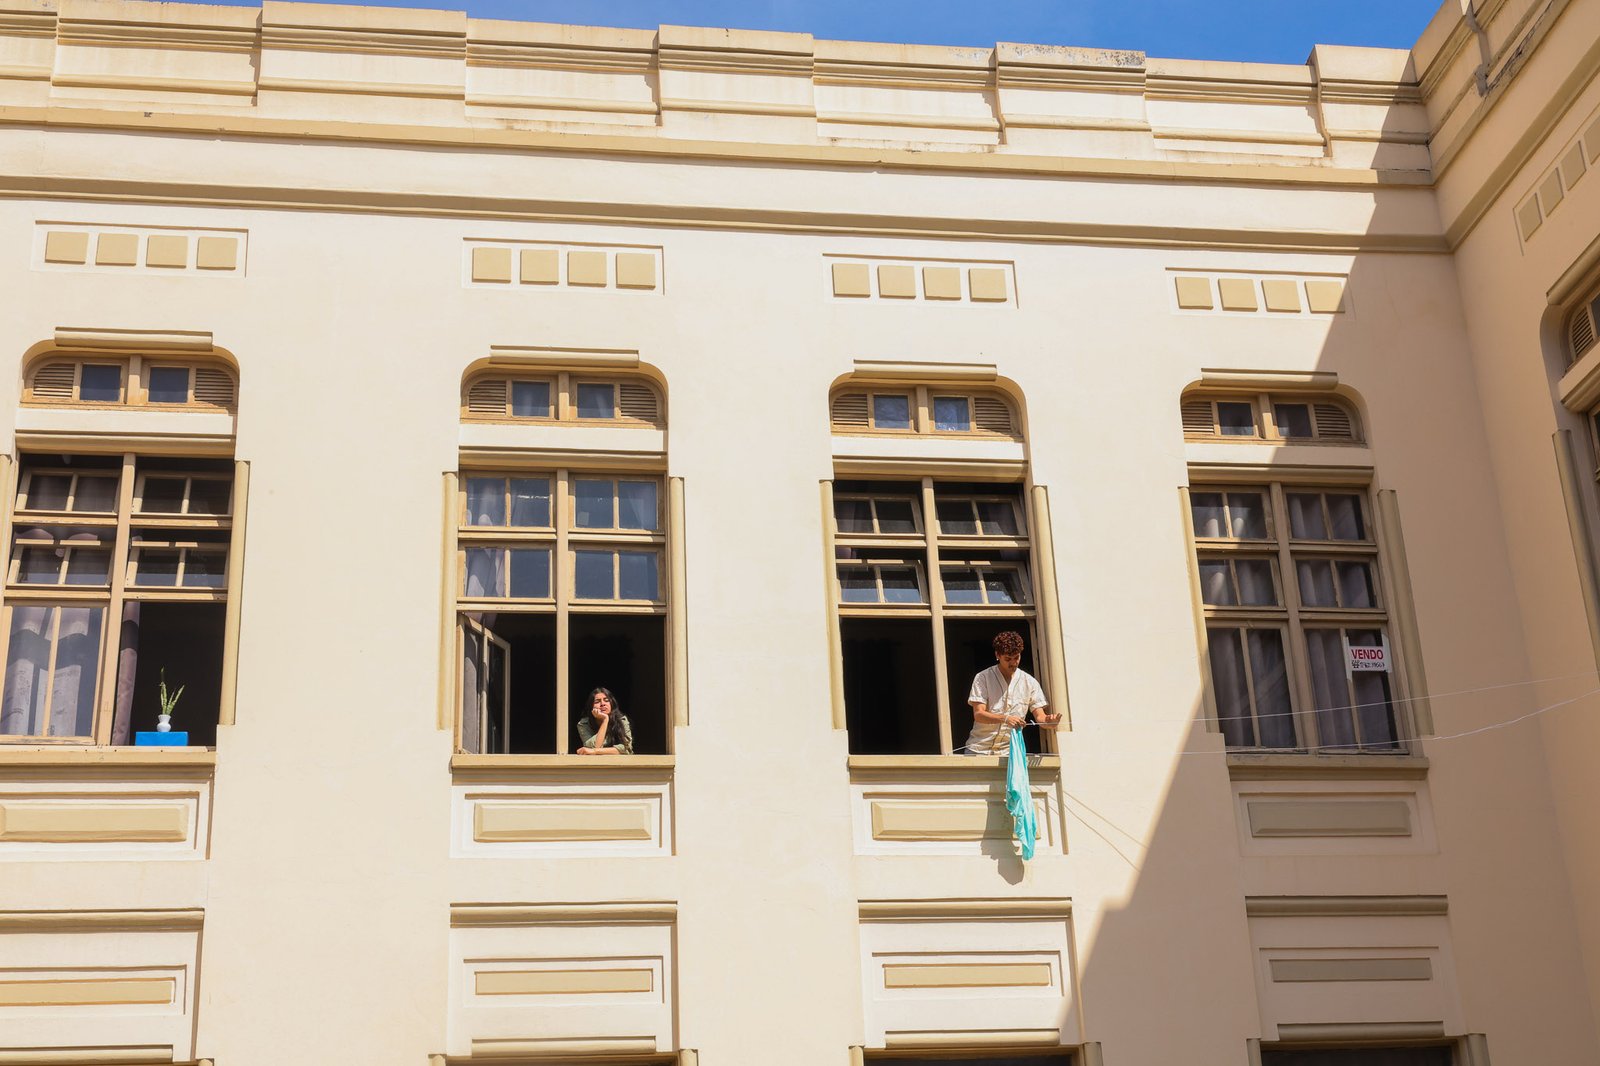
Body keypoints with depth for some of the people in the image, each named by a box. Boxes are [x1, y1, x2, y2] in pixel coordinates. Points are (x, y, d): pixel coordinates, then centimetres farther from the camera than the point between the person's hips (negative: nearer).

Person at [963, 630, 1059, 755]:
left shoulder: (1029, 682, 7)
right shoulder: (983, 678, 0)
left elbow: (1039, 715, 3)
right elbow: (978, 714, -10)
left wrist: (1048, 720, -22)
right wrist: (1005, 718, -27)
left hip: (1008, 750, 1)